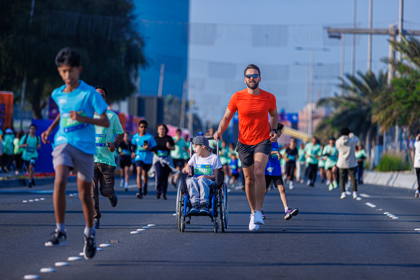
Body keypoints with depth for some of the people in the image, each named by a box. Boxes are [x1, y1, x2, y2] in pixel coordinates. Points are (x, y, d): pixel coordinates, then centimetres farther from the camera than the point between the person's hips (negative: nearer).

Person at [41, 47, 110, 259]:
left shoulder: (89, 93, -7)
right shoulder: (57, 94, 8)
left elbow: (106, 122, -10)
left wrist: (83, 118, -24)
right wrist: (50, 129, 16)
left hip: (85, 146, -2)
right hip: (63, 143, 2)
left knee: (84, 193, 7)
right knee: (59, 181, -24)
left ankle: (90, 233, 30)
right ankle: (60, 231, -21)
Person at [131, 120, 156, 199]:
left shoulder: (150, 137, -10)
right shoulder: (135, 136, 0)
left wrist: (149, 148, -26)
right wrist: (133, 152, 8)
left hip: (147, 158, 0)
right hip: (139, 157, 1)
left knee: (144, 174, 16)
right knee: (139, 172, -20)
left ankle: (145, 185, 51)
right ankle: (140, 192, -25)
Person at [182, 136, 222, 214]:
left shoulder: (214, 158, 9)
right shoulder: (195, 156, 23)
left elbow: (216, 175, 1)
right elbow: (184, 170, 22)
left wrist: (206, 177, -18)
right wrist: (187, 168, -3)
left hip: (209, 182, -3)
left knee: (202, 180, -39)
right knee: (190, 179, -33)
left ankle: (204, 205, -49)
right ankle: (195, 204, -49)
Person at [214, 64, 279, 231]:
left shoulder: (269, 98, -3)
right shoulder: (237, 97, -6)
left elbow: (274, 115, 16)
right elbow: (226, 117, 3)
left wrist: (274, 130, 1)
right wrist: (220, 131, -14)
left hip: (263, 140, -1)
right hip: (244, 142, 1)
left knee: (259, 172, -23)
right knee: (249, 179, 6)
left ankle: (258, 212, -19)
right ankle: (253, 212, 25)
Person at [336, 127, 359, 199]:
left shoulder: (338, 142, -4)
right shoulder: (352, 141, -7)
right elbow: (357, 139, 17)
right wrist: (352, 135, 28)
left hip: (342, 163, 0)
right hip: (352, 163, 0)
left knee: (342, 178, 7)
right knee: (353, 178, 5)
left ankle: (343, 193, -4)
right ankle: (355, 193, -4)